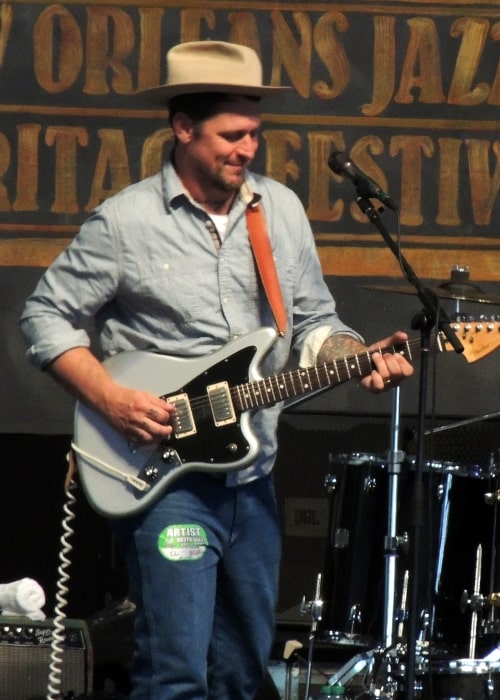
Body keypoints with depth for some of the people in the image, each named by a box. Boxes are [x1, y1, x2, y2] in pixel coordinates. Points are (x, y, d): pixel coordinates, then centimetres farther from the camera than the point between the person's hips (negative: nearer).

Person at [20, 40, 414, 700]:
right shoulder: (125, 220, -7)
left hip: (253, 477, 6)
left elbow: (313, 322, 14)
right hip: (165, 477, -5)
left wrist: (360, 358, -8)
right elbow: (47, 315, -1)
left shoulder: (282, 210, 7)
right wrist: (109, 398, -14)